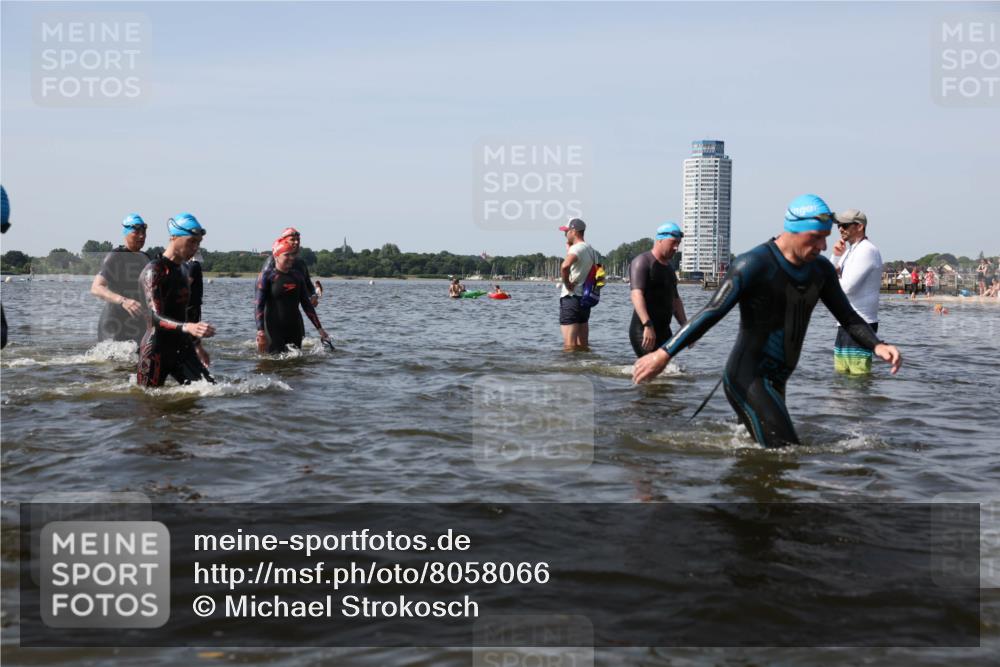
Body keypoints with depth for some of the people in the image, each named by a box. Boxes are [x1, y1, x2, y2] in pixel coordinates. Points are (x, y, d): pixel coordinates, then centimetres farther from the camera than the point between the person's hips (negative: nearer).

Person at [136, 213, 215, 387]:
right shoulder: (154, 270, -12)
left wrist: (196, 343, 31)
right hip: (156, 351, -7)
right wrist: (188, 327, -41)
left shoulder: (182, 270, 14)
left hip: (182, 349, 7)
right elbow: (156, 317, -24)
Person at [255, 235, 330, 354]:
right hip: (273, 329, -5)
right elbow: (259, 305, -9)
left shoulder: (298, 275, 12)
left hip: (295, 328, 5)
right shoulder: (267, 275, -3)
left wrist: (319, 328, 15)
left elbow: (306, 304, 17)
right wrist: (260, 330, -20)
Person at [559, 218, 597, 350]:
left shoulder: (576, 248, -14)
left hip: (571, 298, -9)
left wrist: (567, 283, -18)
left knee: (569, 346, -10)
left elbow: (565, 266, -34)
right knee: (583, 346, 13)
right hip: (585, 298, 9)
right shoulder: (591, 250, 15)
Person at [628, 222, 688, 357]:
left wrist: (685, 325, 16)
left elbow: (675, 299, 27)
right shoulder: (642, 262, -9)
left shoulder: (669, 268, 20)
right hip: (643, 331, -9)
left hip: (664, 331, 9)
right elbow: (636, 294, -23)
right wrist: (648, 325, -33)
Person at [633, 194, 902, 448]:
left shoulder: (821, 269, 9)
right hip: (747, 377, -8)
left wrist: (877, 346, -7)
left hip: (775, 381, 9)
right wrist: (664, 353, -27)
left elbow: (849, 318, 13)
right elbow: (711, 314, -20)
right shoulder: (754, 265, -15)